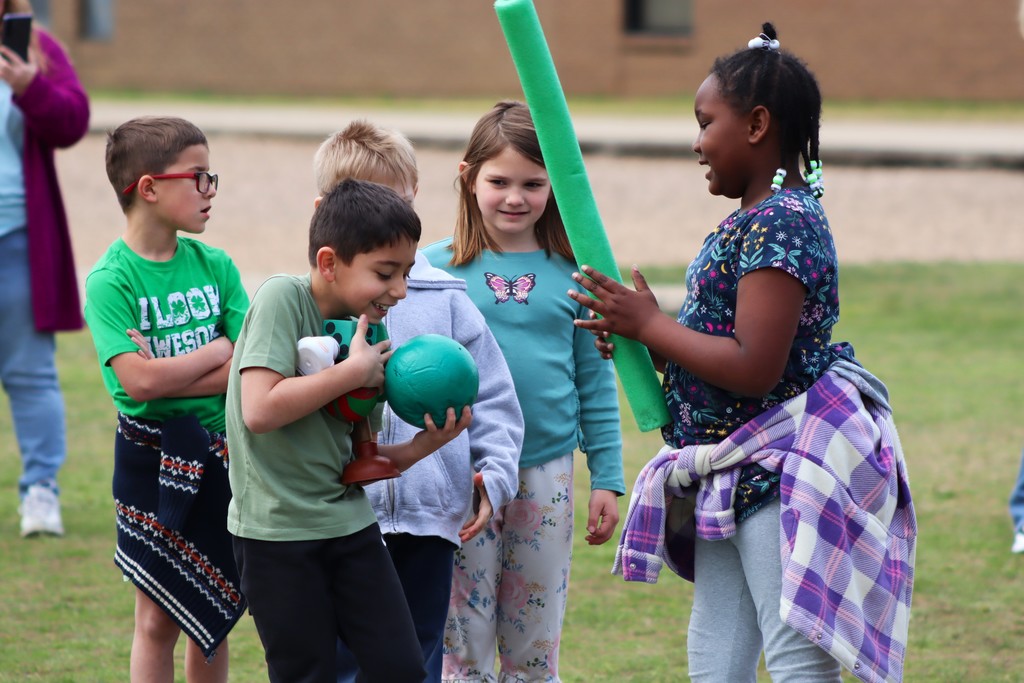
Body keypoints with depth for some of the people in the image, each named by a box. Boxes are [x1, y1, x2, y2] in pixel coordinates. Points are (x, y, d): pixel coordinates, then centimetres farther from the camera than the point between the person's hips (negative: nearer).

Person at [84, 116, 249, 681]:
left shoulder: (214, 265, 2)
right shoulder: (111, 281, -12)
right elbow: (137, 380, -23)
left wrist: (170, 374, -17)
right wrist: (219, 348, -11)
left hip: (220, 456, 4)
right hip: (154, 459, -4)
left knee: (213, 616, 12)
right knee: (158, 620, 2)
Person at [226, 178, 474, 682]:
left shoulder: (369, 335, 5)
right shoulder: (282, 299, -13)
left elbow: (357, 460, 10)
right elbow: (259, 410, -26)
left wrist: (420, 448, -8)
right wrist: (354, 372, -19)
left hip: (347, 522, 6)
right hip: (277, 530, -6)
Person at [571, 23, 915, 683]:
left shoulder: (781, 222, -18)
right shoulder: (762, 218, 14)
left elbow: (755, 369, -25)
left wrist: (649, 325, -14)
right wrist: (644, 337, 6)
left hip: (781, 473, -11)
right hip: (735, 477, 11)